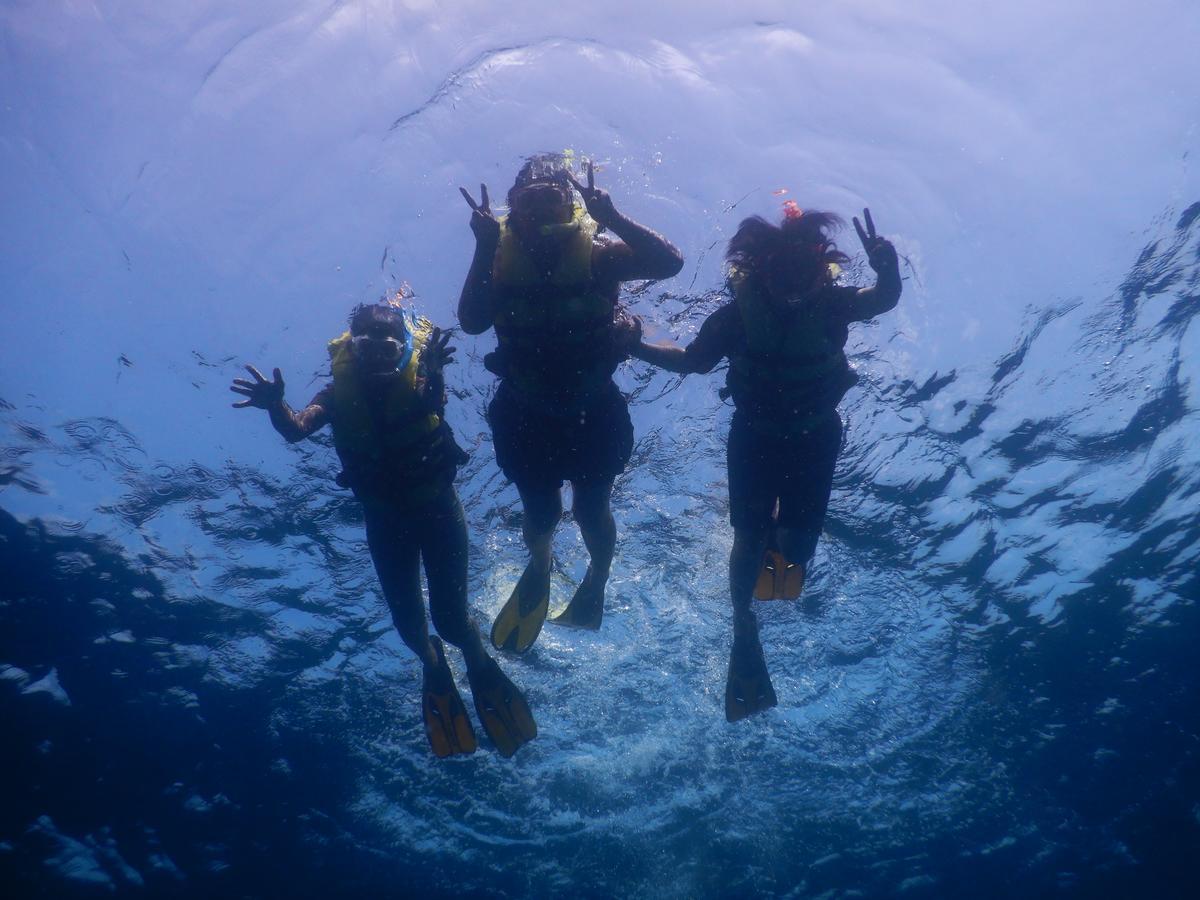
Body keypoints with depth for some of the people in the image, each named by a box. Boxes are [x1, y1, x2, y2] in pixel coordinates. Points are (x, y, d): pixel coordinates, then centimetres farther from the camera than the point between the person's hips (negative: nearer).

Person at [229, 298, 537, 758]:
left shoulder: (417, 378, -22)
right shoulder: (342, 392, -14)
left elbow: (431, 403, -46)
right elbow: (296, 428, -31)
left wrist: (433, 372, -68)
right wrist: (276, 406, -52)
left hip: (437, 508, -2)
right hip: (384, 519, 3)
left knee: (450, 620, -6)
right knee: (407, 620, 6)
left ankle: (481, 668, 30)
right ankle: (434, 668, 41)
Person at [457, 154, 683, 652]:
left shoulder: (595, 252, -15)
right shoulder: (501, 257, -11)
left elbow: (670, 261, -29)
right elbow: (471, 322, -27)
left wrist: (614, 220, -35)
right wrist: (484, 249, -31)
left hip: (593, 413, -1)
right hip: (525, 415, 1)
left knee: (591, 511, 12)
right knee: (541, 512, 13)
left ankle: (597, 582, 47)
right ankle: (539, 566, 51)